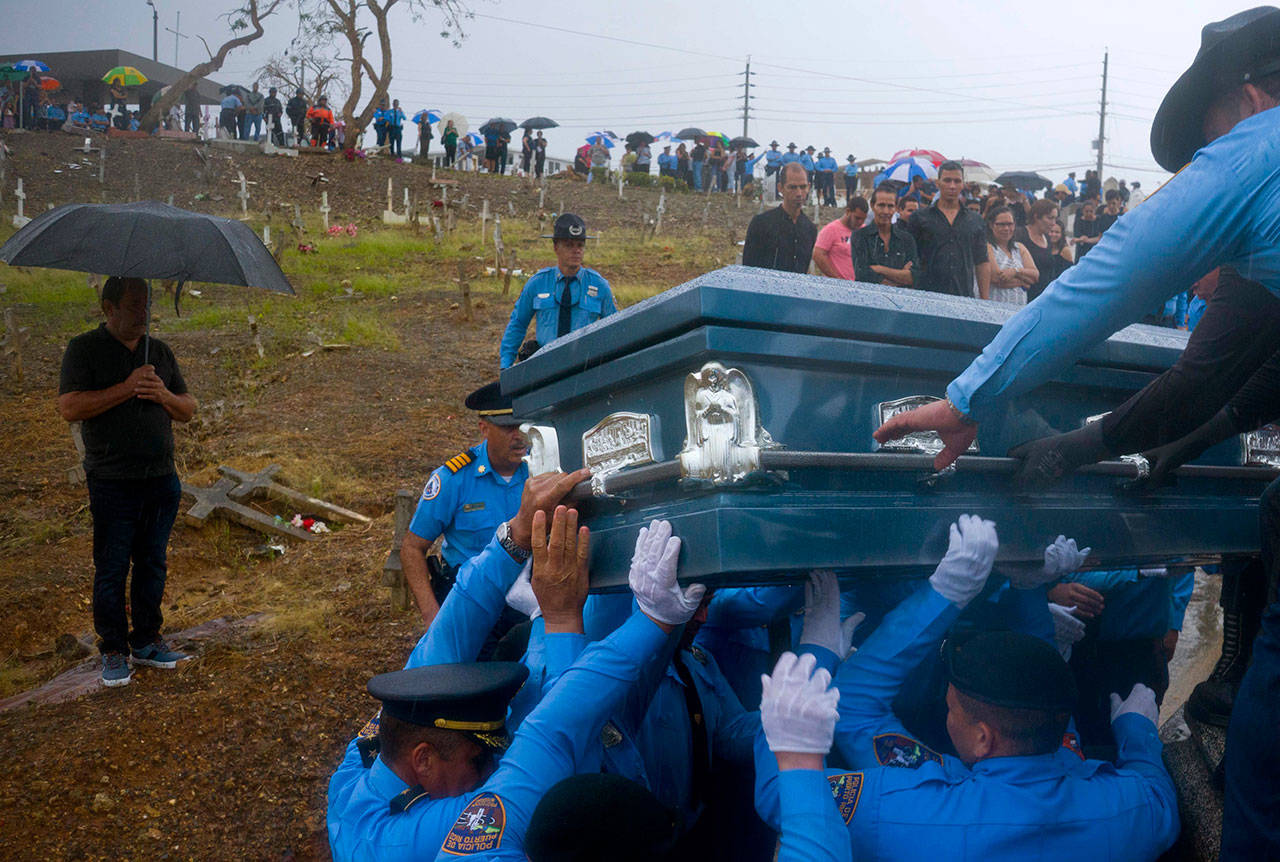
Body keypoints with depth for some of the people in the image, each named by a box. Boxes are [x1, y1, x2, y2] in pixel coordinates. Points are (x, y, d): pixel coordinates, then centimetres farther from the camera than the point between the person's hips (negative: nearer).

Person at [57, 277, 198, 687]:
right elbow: (69, 407, -14)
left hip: (161, 480, 5)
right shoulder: (84, 349, -2)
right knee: (111, 569, 1)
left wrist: (163, 395, -9)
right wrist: (126, 388, -20)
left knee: (153, 563, 11)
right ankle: (113, 650, 13)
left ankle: (146, 641, 24)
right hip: (112, 482, -4)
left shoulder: (160, 351, 12)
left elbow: (188, 410, 12)